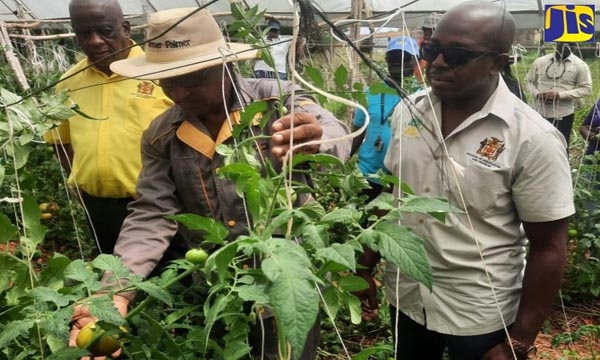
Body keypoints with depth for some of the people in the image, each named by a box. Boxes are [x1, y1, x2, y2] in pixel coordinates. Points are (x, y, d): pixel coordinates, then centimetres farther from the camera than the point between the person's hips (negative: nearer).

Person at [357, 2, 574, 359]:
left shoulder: (533, 139, -18)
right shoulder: (407, 111, -4)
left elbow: (549, 248, -12)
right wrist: (367, 268, 8)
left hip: (480, 315, -4)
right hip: (405, 297, 4)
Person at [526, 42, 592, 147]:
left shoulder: (580, 65, -4)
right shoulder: (540, 61, 4)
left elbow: (586, 89, -7)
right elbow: (529, 81, 11)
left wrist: (560, 95, -18)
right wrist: (537, 94, -11)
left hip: (563, 115, -3)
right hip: (539, 113, 3)